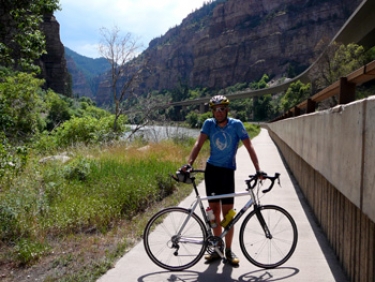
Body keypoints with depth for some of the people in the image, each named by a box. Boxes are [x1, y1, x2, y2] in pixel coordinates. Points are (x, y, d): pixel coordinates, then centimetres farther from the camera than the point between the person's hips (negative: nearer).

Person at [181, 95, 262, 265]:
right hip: (211, 169, 3)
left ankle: (229, 251, 12)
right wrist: (189, 163, -25)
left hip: (227, 171, -2)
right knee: (214, 210, 9)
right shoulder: (209, 123, -2)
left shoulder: (236, 125, -9)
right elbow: (199, 143, -11)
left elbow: (249, 147, -11)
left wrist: (258, 169, -19)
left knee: (227, 212, -2)